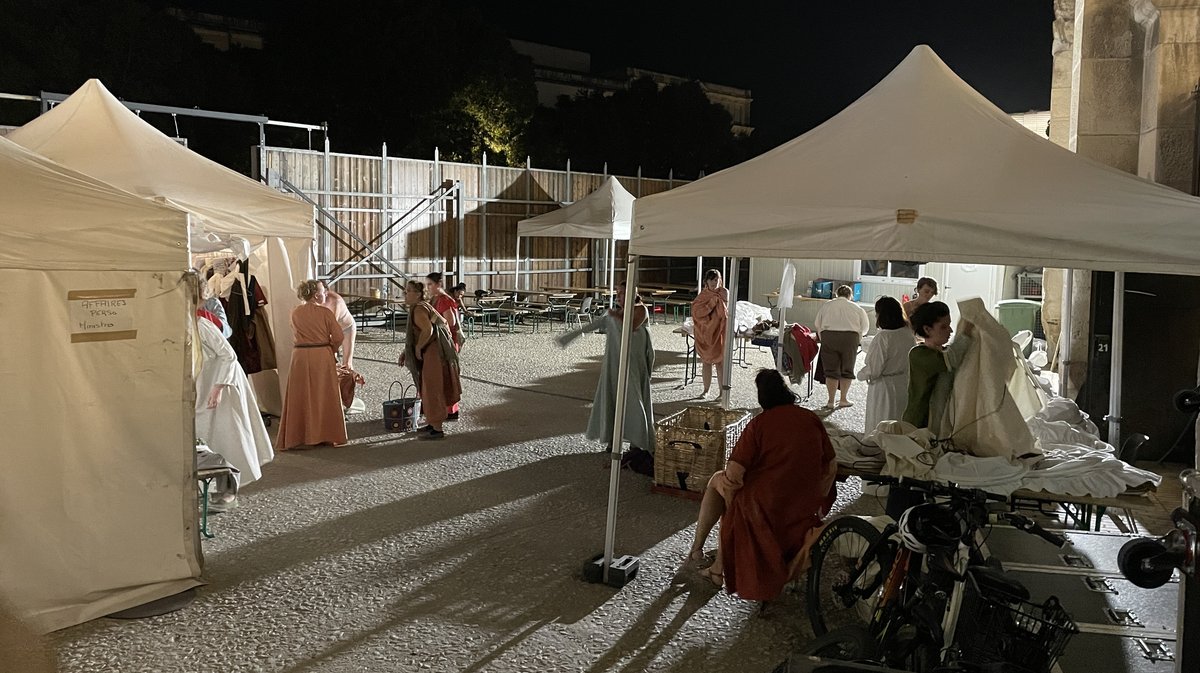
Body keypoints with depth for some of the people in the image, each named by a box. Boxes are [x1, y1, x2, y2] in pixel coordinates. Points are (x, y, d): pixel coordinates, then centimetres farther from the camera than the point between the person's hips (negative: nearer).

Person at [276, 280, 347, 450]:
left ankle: (295, 437, 9)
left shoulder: (295, 313, 2)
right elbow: (338, 337, -9)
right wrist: (330, 350, 10)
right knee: (324, 397, 8)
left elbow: (296, 334, 13)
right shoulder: (325, 313, -8)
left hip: (301, 357, 2)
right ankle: (327, 435, 14)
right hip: (323, 357, -2)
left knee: (300, 398, 7)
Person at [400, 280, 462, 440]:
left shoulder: (418, 310, -15)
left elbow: (428, 330, -32)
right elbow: (415, 336, 25)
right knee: (429, 389, 18)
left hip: (434, 353, -10)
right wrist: (406, 352, 19)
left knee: (433, 390, -4)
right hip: (431, 353, 10)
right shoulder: (419, 308, 17)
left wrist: (418, 348, -20)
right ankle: (433, 424, 29)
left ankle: (437, 430, 3)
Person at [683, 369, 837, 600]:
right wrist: (817, 502, 18)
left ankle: (696, 548, 23)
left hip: (764, 505, -5)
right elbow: (831, 467, 7)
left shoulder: (760, 423, -12)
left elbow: (733, 474, -18)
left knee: (717, 481, 22)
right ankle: (718, 568, 34)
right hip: (805, 509, 5)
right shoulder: (811, 419, 1)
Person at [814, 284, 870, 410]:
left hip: (828, 336, 0)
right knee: (847, 369, 12)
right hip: (850, 337, 0)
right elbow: (865, 326, 14)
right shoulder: (855, 307, 13)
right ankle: (843, 399, 15)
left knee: (831, 370, 4)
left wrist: (822, 339, 20)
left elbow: (818, 324, 12)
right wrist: (858, 339, 29)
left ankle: (831, 401, 2)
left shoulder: (826, 305, 13)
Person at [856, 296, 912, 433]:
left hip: (884, 387, -7)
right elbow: (907, 360, 8)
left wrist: (861, 374, -1)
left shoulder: (882, 337, -22)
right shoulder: (908, 333, -1)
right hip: (904, 385, 7)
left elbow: (873, 370, -19)